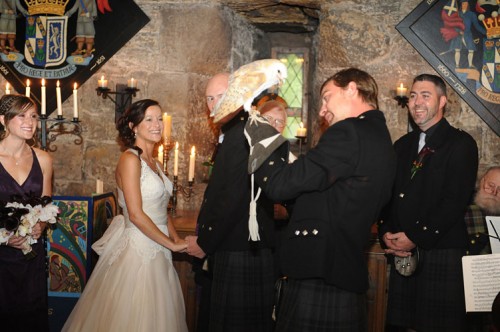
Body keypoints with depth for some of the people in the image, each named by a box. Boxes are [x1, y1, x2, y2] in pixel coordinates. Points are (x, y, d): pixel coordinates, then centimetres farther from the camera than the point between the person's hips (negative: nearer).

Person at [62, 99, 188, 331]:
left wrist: (177, 239, -3)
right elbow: (136, 215, -19)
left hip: (157, 250, 8)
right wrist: (172, 244, -14)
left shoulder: (154, 163, 13)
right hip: (137, 249, -8)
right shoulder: (130, 159, -13)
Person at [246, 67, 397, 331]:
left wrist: (261, 138, -1)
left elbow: (279, 185, -18)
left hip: (317, 277, -9)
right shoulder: (380, 137, 15)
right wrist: (275, 141, 17)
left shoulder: (349, 133, -15)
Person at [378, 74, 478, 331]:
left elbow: (456, 201, -12)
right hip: (402, 255, 5)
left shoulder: (461, 143, -2)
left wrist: (415, 237, -15)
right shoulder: (402, 145, 16)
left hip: (443, 253, -5)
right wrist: (385, 233, -3)